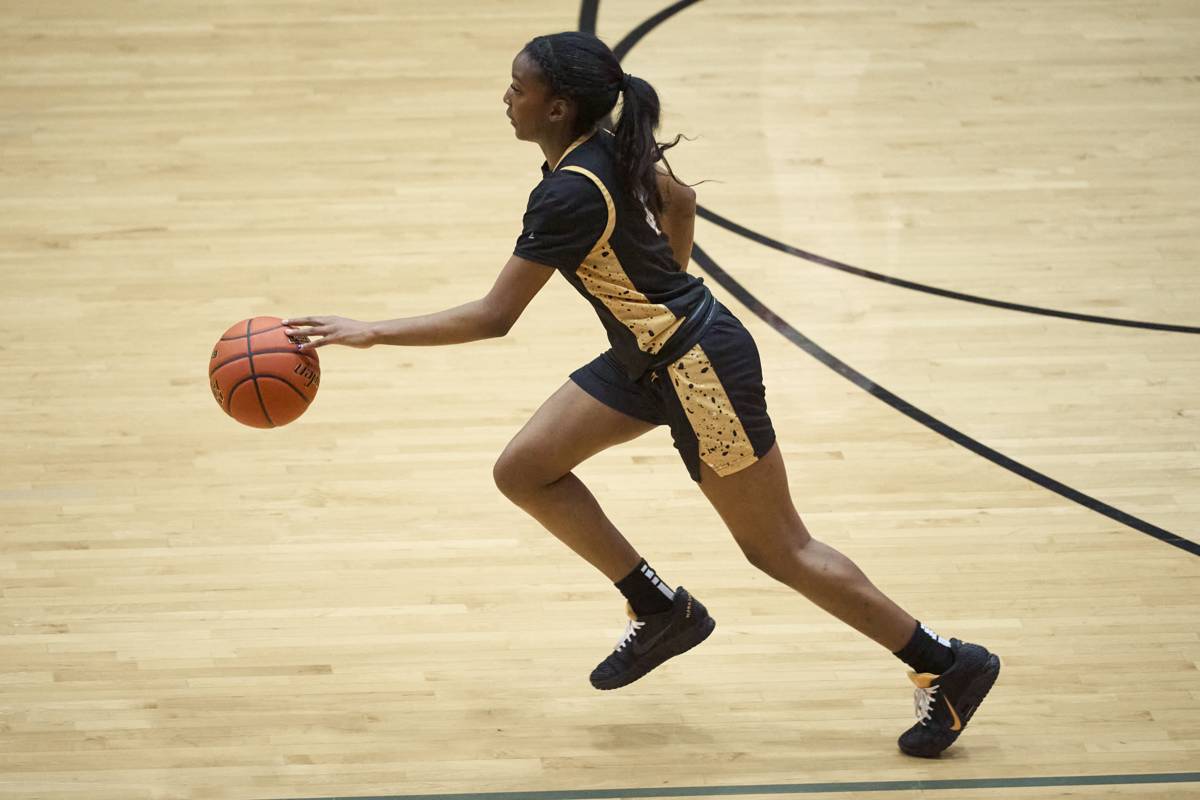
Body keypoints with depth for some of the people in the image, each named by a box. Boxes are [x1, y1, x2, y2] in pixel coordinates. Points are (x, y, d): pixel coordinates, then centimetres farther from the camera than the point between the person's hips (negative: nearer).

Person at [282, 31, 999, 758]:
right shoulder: (613, 148, -2)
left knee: (779, 550, 1)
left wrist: (371, 333, -24)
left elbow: (494, 317, -26)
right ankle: (662, 610, 18)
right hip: (647, 358, 9)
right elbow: (679, 202, 17)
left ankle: (949, 667, 13)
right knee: (524, 471, 6)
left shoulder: (570, 195, -27)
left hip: (701, 368, -9)